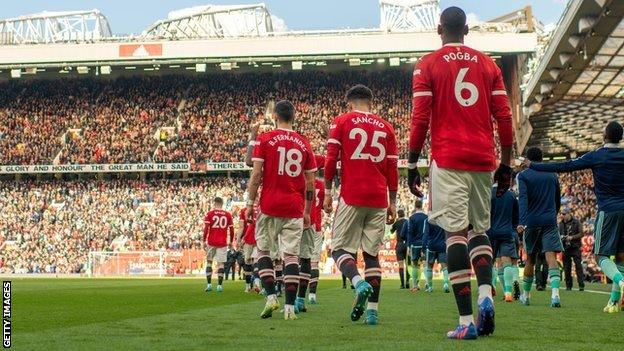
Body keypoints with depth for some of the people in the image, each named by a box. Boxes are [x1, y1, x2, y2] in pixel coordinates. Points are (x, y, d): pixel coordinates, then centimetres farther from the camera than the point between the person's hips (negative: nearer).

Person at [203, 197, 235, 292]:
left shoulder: (209, 214, 0)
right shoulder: (228, 215, 4)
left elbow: (206, 228, -6)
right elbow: (231, 230, 5)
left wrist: (204, 241, 0)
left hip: (211, 242, 0)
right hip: (222, 243, 0)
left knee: (209, 261, 11)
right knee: (221, 263, 2)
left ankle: (209, 284, 5)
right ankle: (219, 285, -4)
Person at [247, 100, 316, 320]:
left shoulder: (265, 140, -1)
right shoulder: (304, 144, 8)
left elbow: (256, 174, -6)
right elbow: (310, 183, 9)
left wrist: (250, 203, 2)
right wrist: (307, 212, 17)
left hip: (270, 205, -2)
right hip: (295, 208, 2)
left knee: (263, 249, 13)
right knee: (291, 254, 2)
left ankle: (271, 297, 0)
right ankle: (290, 307, -2)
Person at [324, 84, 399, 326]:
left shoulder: (341, 122, 4)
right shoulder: (385, 127, 13)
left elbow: (331, 159, -3)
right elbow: (392, 168, 11)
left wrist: (328, 192, 4)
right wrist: (393, 203, 16)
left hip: (352, 196, -3)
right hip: (378, 198, 3)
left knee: (340, 249, 2)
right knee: (372, 253, 8)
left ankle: (359, 283, -27)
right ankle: (372, 310, 2)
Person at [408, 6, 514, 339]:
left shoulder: (428, 65, 3)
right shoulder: (488, 64, 12)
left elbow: (419, 120, -3)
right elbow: (504, 117, 8)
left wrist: (412, 165, 3)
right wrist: (506, 163, 15)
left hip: (448, 160, -3)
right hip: (483, 160, 3)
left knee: (455, 231, -5)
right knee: (479, 228, 16)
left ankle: (466, 320, -12)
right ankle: (486, 292, -10)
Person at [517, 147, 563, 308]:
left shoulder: (523, 176, 1)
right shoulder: (552, 175, 13)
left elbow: (523, 199, -14)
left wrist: (522, 222, -23)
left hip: (531, 222, -1)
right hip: (550, 222, 1)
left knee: (530, 259, 13)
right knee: (551, 257, -10)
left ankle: (526, 295, 26)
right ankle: (555, 293, -29)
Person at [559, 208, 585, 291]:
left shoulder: (576, 222, -1)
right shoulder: (561, 223, 11)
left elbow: (581, 234, -5)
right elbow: (559, 234, 18)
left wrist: (572, 237, -16)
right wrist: (561, 237, -5)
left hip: (575, 247, -4)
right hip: (565, 248, 4)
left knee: (578, 266, -8)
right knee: (566, 267, 5)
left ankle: (581, 284, -7)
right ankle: (568, 285, 12)